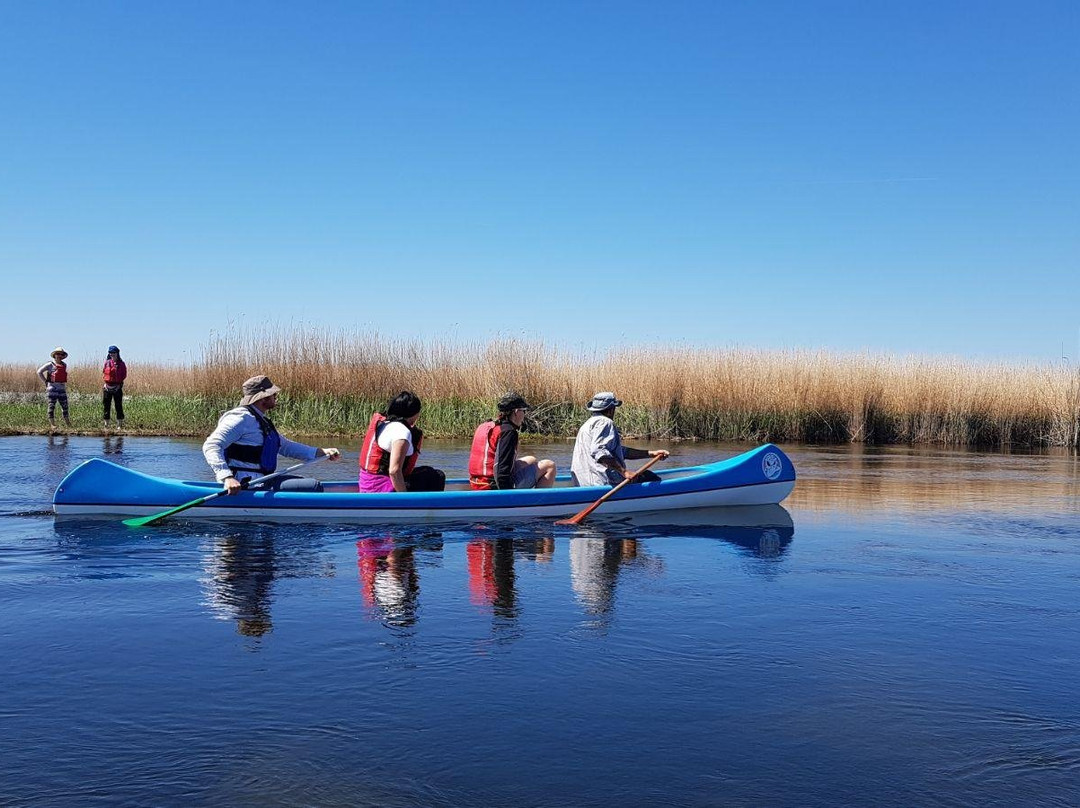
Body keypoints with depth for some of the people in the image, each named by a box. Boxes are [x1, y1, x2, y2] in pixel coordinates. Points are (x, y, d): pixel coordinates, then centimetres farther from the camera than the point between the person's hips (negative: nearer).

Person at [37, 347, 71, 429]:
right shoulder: (50, 364, -3)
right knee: (52, 406, -2)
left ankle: (68, 423, 14)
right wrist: (46, 381, -5)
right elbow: (39, 372, -3)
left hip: (62, 388, 5)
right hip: (52, 388, -5)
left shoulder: (64, 365, 13)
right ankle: (52, 424, 0)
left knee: (65, 406, 7)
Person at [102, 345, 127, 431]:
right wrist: (105, 383, -2)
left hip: (117, 386, -2)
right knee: (106, 405, 5)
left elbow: (124, 375, 1)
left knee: (119, 406, -1)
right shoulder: (107, 362, 7)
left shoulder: (121, 364, 2)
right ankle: (106, 424, 12)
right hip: (107, 386, 2)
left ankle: (120, 424, 4)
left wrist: (119, 384, -8)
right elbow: (103, 373, 9)